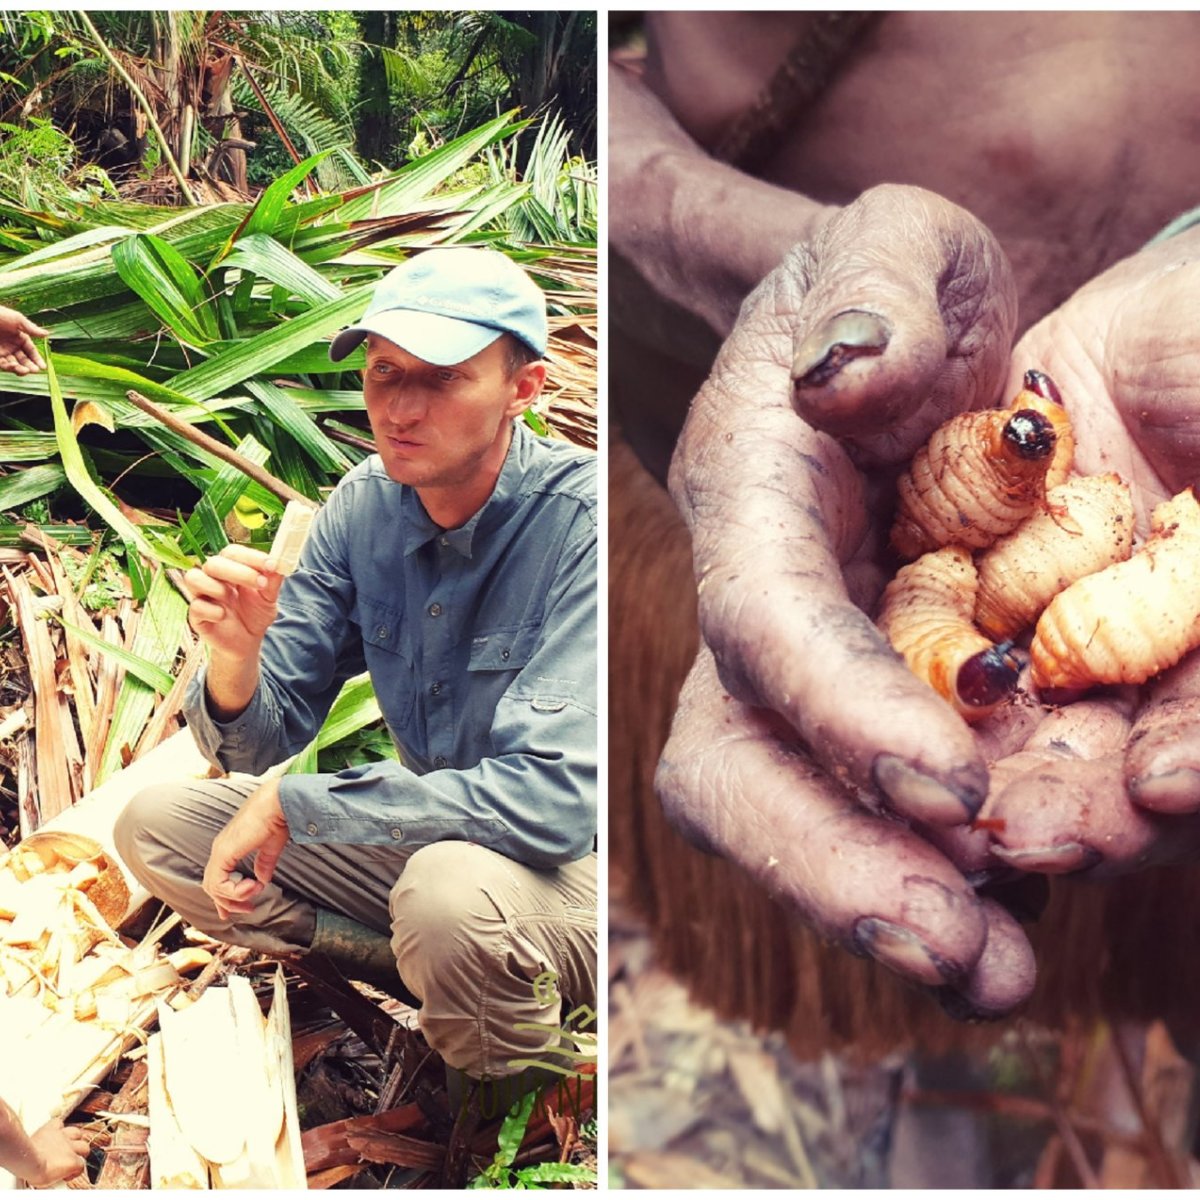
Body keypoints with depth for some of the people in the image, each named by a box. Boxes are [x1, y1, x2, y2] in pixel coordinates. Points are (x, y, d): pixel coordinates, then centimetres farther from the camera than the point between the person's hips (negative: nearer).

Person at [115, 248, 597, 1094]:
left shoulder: (585, 521, -25)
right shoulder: (365, 506, -5)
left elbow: (553, 799, -33)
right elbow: (261, 745, -2)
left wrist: (292, 807, -25)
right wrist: (235, 658, -27)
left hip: (582, 868, -6)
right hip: (427, 844, 7)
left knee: (452, 889, -38)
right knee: (154, 827, 0)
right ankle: (446, 974, -4)